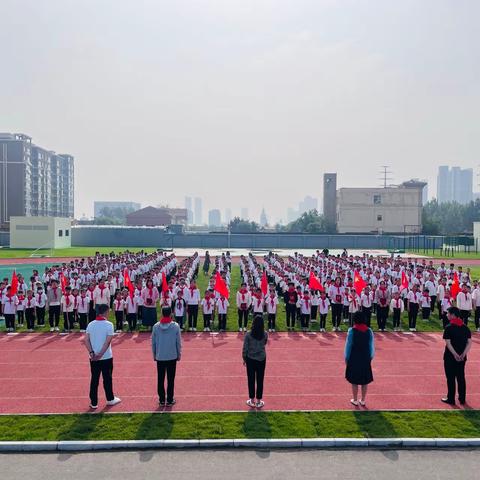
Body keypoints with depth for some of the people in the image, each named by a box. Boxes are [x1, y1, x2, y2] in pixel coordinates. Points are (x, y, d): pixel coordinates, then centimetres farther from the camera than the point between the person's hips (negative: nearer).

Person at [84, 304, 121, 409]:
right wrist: (100, 354, -15)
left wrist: (91, 353, -8)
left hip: (93, 358, 3)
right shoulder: (109, 324, -11)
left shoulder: (91, 324, 2)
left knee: (94, 380, 9)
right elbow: (108, 341, -18)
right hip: (106, 357, -3)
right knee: (107, 379, 11)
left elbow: (86, 340, -4)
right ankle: (110, 399, 24)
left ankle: (94, 402, 14)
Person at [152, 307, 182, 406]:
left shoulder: (156, 326, -4)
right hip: (172, 356, -1)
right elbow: (179, 342, -3)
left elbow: (153, 342, 2)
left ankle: (162, 400, 17)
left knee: (160, 379, 11)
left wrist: (154, 355, 14)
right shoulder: (175, 326, -8)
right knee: (171, 379, 7)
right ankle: (170, 400, 12)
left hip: (159, 357, 1)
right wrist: (179, 354, 9)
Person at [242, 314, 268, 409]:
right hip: (261, 359, 1)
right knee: (260, 380, 10)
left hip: (250, 359, -1)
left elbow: (245, 348, -9)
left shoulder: (248, 334, -15)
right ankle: (259, 401, 19)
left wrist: (244, 359, 5)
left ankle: (252, 401, 20)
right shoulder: (265, 334, -9)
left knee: (251, 380, 11)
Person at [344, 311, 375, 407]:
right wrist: (371, 357, 14)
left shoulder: (352, 331, -11)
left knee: (354, 381, 9)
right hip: (365, 358, 2)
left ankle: (355, 400, 18)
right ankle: (363, 400, 21)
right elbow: (371, 346, 2)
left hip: (354, 358, -2)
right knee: (365, 381, 13)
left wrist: (346, 358, 4)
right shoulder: (369, 331, -4)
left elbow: (348, 345, -6)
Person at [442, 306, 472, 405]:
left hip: (450, 357, -5)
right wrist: (463, 354, -8)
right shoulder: (465, 327, 3)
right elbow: (469, 342, -2)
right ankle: (462, 399, 21)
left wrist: (455, 355, -17)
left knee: (451, 378, 5)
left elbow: (448, 343, -19)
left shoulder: (449, 327, -13)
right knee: (461, 378, 14)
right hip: (462, 357, 5)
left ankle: (451, 399, 12)